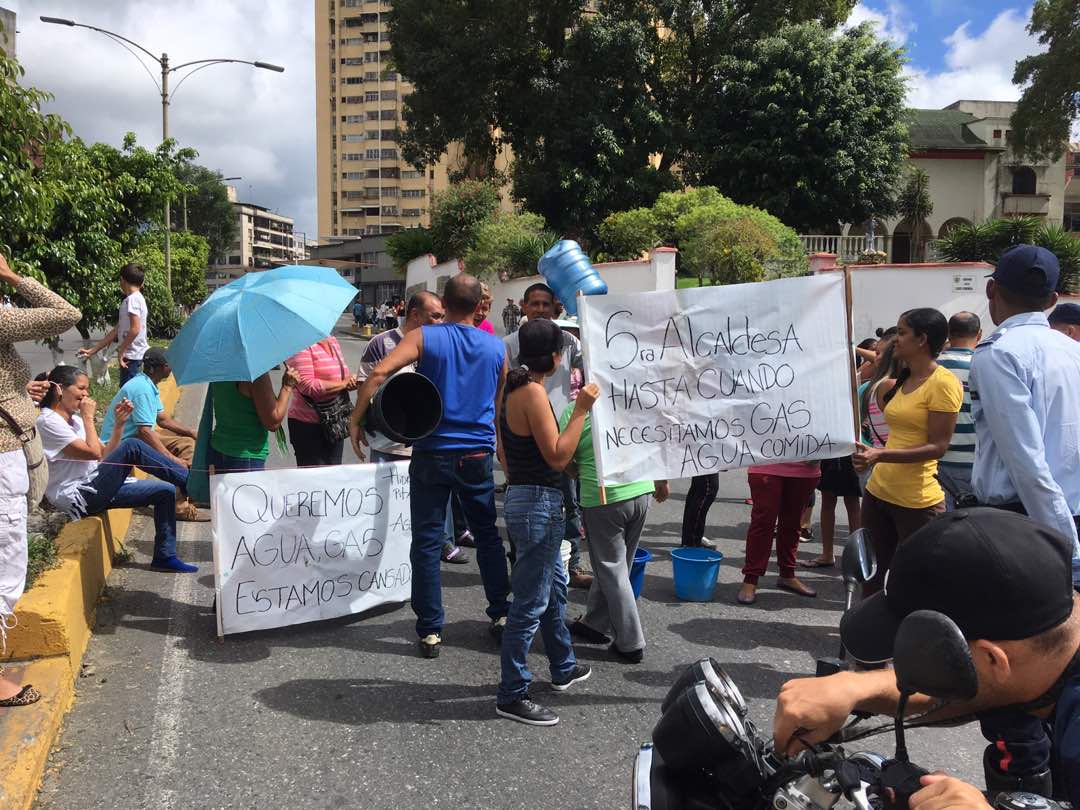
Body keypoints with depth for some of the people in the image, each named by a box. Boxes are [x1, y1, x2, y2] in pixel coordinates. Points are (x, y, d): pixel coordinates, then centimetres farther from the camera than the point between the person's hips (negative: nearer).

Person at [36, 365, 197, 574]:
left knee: (165, 491, 1)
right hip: (77, 499, -9)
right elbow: (93, 453, -18)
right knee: (131, 446, -24)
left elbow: (106, 454, 12)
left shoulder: (74, 420, 16)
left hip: (94, 490, 9)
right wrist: (88, 417, -8)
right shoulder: (48, 422, -11)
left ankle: (165, 556, 7)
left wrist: (119, 423, 2)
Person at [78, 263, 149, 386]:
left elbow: (135, 329, -22)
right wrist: (92, 350, 23)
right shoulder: (137, 298, 17)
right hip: (134, 356, 9)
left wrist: (121, 350, -13)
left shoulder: (132, 299, -11)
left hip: (132, 356, -9)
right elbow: (116, 330, 20)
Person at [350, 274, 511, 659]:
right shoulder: (496, 347, 5)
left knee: (427, 542, 5)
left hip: (432, 453, -2)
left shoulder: (424, 337, -5)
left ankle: (430, 631, 9)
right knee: (488, 536, 17)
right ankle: (501, 616, 24)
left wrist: (356, 420, -9)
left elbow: (378, 373, -18)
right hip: (478, 454, 3)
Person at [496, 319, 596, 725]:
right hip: (537, 504, -11)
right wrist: (580, 409, -20)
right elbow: (557, 456, -21)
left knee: (555, 587, 24)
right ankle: (512, 696, 9)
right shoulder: (533, 392, -20)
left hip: (523, 495, 11)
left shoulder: (515, 389, 10)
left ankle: (563, 668, 41)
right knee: (530, 603, -2)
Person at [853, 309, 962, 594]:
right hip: (878, 492, 8)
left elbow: (938, 447, -19)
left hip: (917, 502, -8)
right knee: (870, 579, 15)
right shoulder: (903, 381, 12)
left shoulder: (943, 382, -14)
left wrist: (880, 455, -27)